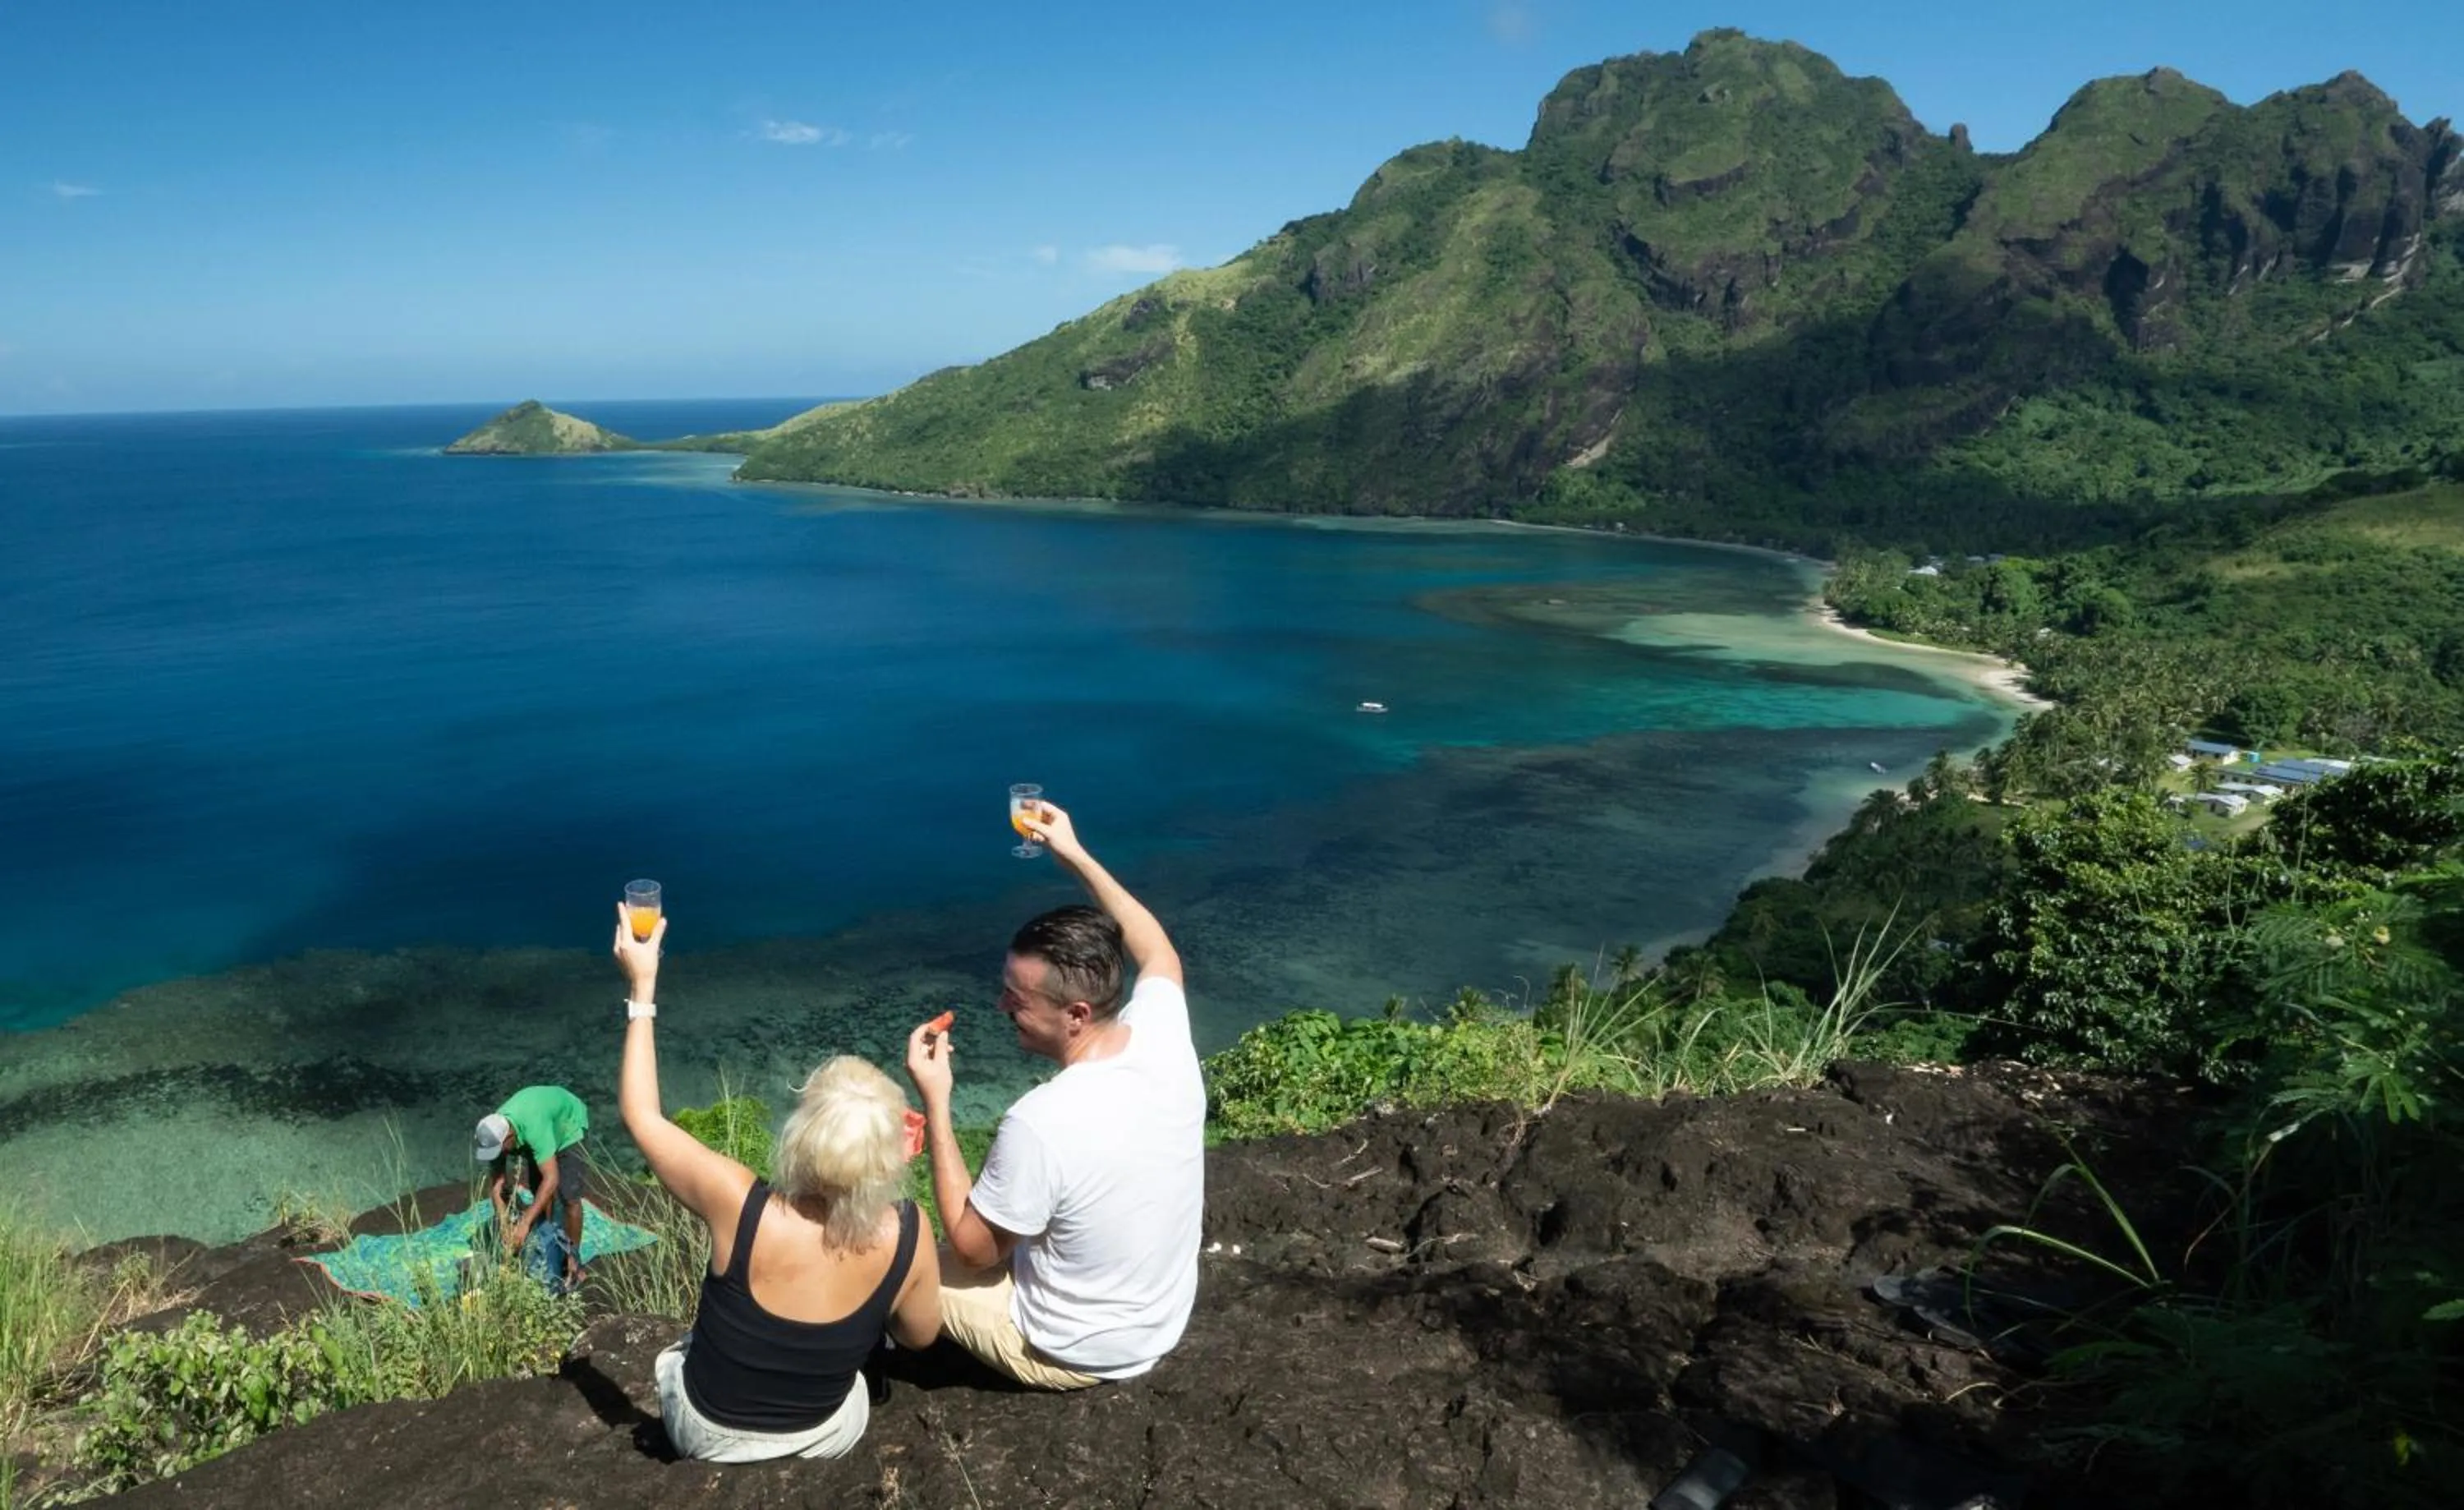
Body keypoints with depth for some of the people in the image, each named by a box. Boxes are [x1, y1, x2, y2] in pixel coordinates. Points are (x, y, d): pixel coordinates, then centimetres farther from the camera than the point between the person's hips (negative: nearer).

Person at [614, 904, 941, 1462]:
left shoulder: (739, 1205, -34)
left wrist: (642, 988, -13)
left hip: (707, 1433, -1)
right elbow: (920, 1335, -9)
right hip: (828, 1434, 1)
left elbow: (641, 1117, -18)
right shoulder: (907, 1235, -29)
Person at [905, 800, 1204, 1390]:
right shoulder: (1164, 1038, -19)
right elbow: (1158, 954, 6)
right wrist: (1076, 856, 7)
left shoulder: (1040, 1124, -36)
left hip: (1072, 1355, -6)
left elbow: (973, 1249, -18)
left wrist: (935, 1102, -18)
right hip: (1162, 1322, 6)